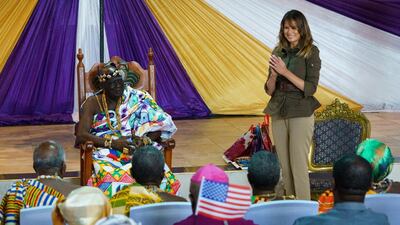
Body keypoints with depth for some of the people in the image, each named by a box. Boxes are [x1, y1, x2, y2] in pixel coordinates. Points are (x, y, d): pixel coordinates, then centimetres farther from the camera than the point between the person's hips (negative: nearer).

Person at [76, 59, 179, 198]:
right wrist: (112, 143, -16)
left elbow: (158, 125, 7)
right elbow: (81, 136, -4)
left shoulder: (135, 98, 12)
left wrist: (145, 139, -14)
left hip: (138, 150, 2)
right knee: (113, 179, -37)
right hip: (106, 153, -1)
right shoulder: (93, 103, 7)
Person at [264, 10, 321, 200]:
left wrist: (285, 72, -21)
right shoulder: (278, 52, 8)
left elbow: (310, 88, -13)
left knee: (299, 166, -7)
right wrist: (274, 74, -13)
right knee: (284, 166, 9)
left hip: (301, 114, -5)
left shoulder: (311, 52, -6)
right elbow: (269, 90, 8)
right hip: (278, 114, 5)